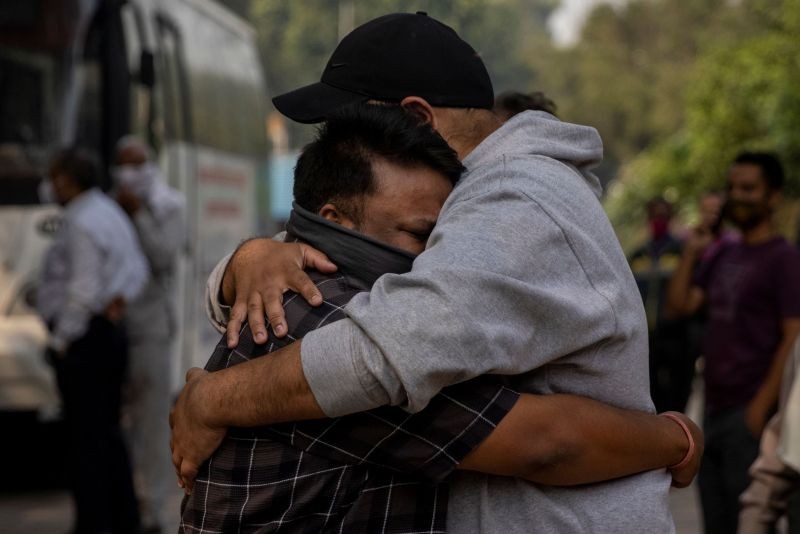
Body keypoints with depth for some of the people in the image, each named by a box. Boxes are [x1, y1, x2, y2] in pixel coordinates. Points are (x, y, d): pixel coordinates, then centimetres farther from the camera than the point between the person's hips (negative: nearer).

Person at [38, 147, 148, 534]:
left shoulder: (81, 224, -16)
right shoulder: (112, 214, 16)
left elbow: (83, 291, -21)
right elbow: (137, 269, 11)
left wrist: (61, 340, -13)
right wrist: (120, 300, -4)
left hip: (83, 341, -10)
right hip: (109, 334, 10)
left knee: (86, 438, -7)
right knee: (107, 433, 15)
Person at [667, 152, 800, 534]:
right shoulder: (725, 254, 16)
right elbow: (681, 303, 11)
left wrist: (762, 405, -18)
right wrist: (691, 252, 2)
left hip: (749, 412, -8)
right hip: (714, 409, 8)